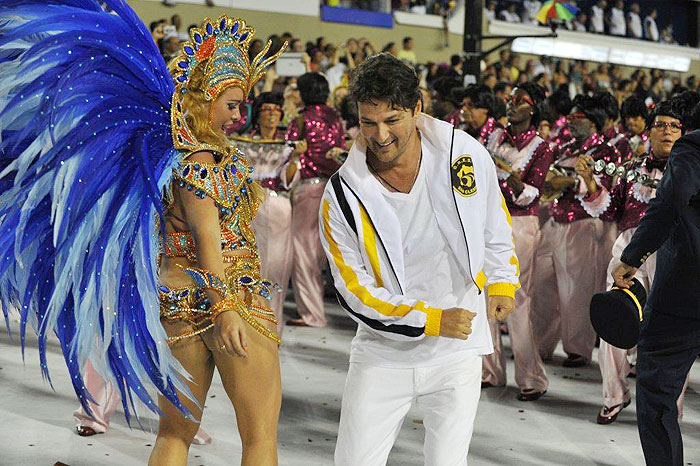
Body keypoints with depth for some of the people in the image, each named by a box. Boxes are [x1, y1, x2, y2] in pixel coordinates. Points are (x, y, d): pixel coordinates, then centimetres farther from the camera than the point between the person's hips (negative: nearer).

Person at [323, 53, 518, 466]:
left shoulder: (466, 153, -9)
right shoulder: (342, 196, -13)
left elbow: (495, 224, 11)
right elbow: (355, 292, -9)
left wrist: (502, 282, 0)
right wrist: (432, 320, -16)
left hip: (457, 350, 0)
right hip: (384, 352, 0)